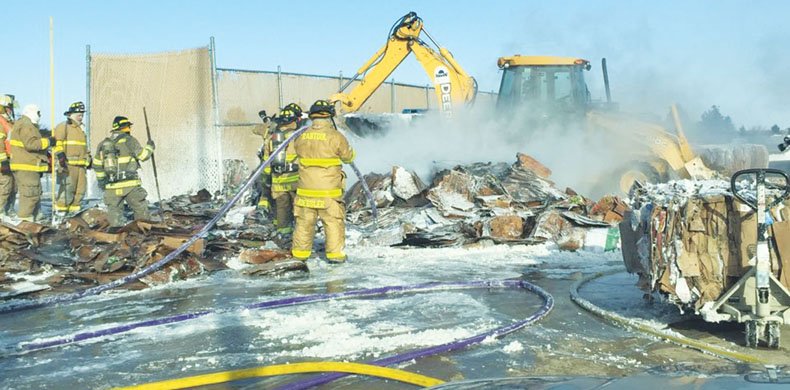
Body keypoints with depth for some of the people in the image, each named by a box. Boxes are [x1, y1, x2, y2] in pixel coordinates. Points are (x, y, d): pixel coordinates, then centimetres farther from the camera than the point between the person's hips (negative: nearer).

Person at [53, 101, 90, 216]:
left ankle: (74, 209, 16)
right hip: (68, 163, -8)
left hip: (80, 164, 8)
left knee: (81, 188, 7)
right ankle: (60, 210, -7)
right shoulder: (63, 127, -2)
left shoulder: (81, 129, 26)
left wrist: (88, 158, 29)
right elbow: (57, 142, -10)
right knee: (68, 187, -13)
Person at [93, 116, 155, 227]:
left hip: (112, 186, 4)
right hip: (130, 184, -4)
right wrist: (150, 147, 15)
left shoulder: (103, 144, 12)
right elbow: (143, 155, -4)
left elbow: (97, 165, 14)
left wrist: (101, 180, 23)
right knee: (141, 210, 6)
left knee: (114, 211, 8)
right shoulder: (129, 140, -4)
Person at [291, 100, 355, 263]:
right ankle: (335, 253, 7)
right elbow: (348, 157, 1)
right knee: (333, 222, 6)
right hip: (329, 191, -3)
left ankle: (300, 251, 23)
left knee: (304, 222, 14)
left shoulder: (302, 137, 0)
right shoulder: (336, 137, -11)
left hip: (306, 189, 3)